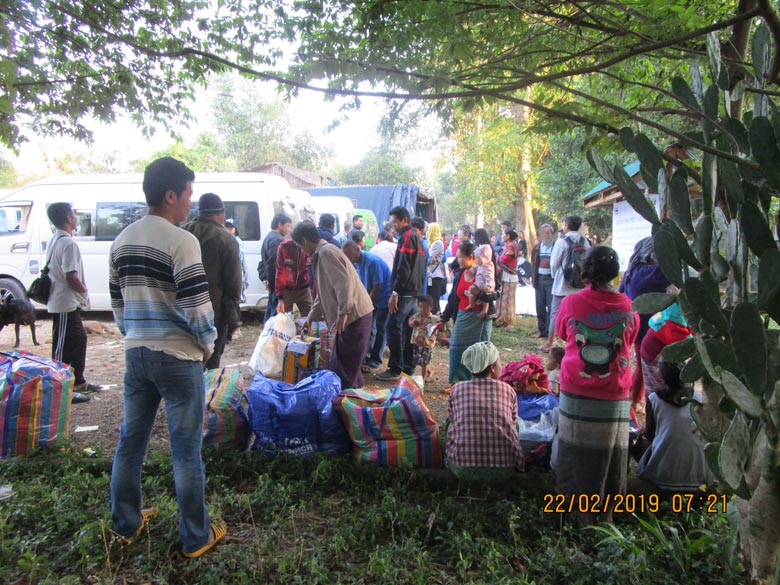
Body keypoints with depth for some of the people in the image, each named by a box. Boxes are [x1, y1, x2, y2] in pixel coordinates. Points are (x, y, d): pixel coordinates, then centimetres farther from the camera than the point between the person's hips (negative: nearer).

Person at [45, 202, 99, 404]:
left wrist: (80, 291, 14)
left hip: (63, 302, 10)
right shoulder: (68, 243, -19)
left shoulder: (53, 240, 12)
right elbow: (71, 276, -25)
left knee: (79, 340, 19)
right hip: (66, 303, -10)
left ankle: (78, 382, 30)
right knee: (63, 347, -3)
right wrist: (84, 290, -7)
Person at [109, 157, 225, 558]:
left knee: (130, 440, 18)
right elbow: (197, 306, -19)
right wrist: (207, 344, -3)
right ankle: (196, 538, 16)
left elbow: (117, 302, 15)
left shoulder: (123, 240, 9)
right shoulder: (181, 241, -16)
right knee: (185, 449, 3)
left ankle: (125, 524, 34)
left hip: (136, 355, 7)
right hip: (177, 357, -7)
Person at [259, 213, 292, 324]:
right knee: (277, 311, -8)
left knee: (270, 311, 18)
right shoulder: (278, 240, -15)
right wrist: (272, 282, -18)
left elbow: (263, 262, 21)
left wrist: (264, 278, 13)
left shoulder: (268, 238, 19)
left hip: (273, 285, 11)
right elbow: (274, 264, -23)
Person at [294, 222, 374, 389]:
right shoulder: (321, 254, 20)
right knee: (339, 364, 17)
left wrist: (343, 312, -26)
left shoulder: (327, 252, -13)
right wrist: (312, 316, 33)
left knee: (345, 365, -3)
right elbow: (324, 291, 29)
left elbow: (344, 282, -25)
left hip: (355, 314, -10)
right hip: (350, 315, 10)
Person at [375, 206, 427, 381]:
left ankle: (395, 369, -6)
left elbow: (403, 267, -20)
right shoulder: (416, 237, 20)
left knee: (393, 328, -8)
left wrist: (395, 292, -20)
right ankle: (408, 367, 16)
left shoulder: (407, 237, -11)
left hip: (405, 292, -10)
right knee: (408, 329, 11)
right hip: (414, 291, 10)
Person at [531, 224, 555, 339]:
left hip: (551, 279, -5)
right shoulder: (537, 247, 10)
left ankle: (550, 331, 4)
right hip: (539, 279, 5)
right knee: (540, 307, 10)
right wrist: (533, 278, 7)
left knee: (551, 306, -3)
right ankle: (541, 330, 21)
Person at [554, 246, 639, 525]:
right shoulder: (627, 307, -6)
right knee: (611, 453, 16)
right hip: (614, 397, 1)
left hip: (576, 395, -1)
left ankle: (585, 516, 22)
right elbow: (629, 342, 11)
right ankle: (608, 514, 28)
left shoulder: (571, 303, -8)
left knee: (579, 456, 12)